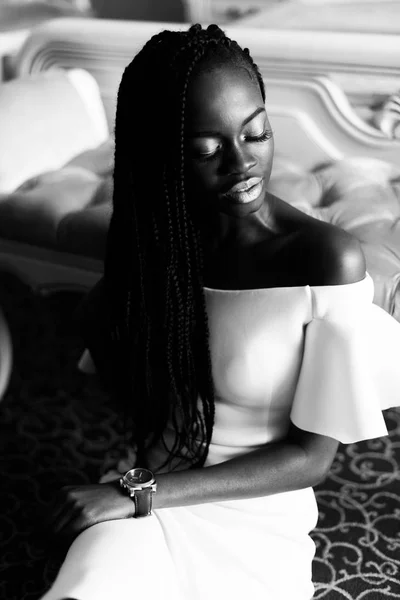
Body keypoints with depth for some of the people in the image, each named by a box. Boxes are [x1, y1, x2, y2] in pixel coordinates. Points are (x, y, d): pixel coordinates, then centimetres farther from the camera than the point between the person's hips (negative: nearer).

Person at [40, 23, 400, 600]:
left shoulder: (328, 259, -15)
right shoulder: (155, 239, -3)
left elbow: (313, 456, -12)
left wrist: (141, 492, -16)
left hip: (258, 516, -2)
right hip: (145, 499, 3)